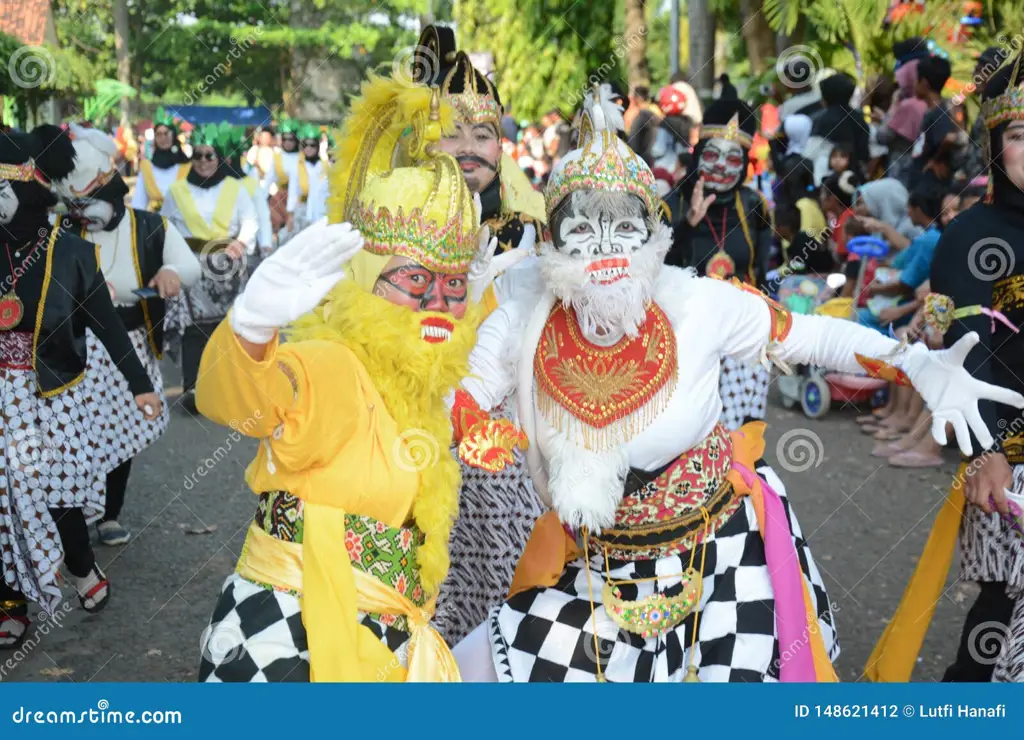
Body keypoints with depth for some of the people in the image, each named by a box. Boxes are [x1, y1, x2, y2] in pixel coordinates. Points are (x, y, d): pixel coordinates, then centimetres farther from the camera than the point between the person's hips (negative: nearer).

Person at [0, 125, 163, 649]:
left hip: (52, 399, -2)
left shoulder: (71, 253, -9)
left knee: (57, 491, 5)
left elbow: (107, 324, -3)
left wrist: (140, 384, -2)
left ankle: (83, 569, 34)